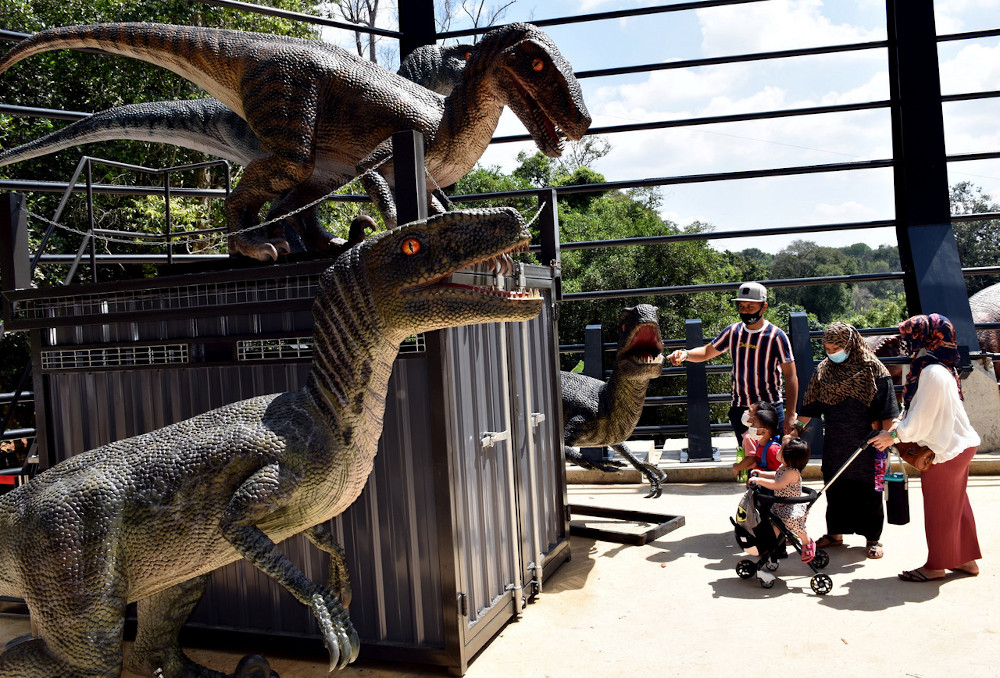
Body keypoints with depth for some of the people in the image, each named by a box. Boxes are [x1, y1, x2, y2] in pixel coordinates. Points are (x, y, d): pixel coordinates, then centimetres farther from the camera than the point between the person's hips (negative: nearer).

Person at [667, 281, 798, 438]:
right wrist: (685, 354, -7)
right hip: (740, 409, 4)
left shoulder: (776, 336, -8)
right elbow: (707, 351, 16)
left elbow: (791, 377, -8)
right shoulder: (733, 332, 4)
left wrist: (790, 415, -15)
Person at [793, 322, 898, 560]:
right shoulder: (823, 370, 5)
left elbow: (886, 409, -7)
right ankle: (835, 533, 24)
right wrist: (797, 427, 2)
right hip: (835, 444, 4)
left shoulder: (872, 369, -8)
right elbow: (810, 405, 9)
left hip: (866, 442, -4)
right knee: (835, 489, 10)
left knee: (869, 490, 4)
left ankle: (873, 538, 17)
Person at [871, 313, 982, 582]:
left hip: (947, 449, -10)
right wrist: (898, 424, 3)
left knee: (939, 508, 3)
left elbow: (923, 418, -22)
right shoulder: (938, 368, 8)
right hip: (959, 444, 10)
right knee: (956, 504, 19)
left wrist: (895, 435, -10)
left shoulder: (933, 373, -25)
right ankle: (966, 559, 30)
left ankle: (936, 566, 15)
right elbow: (922, 410, 15)